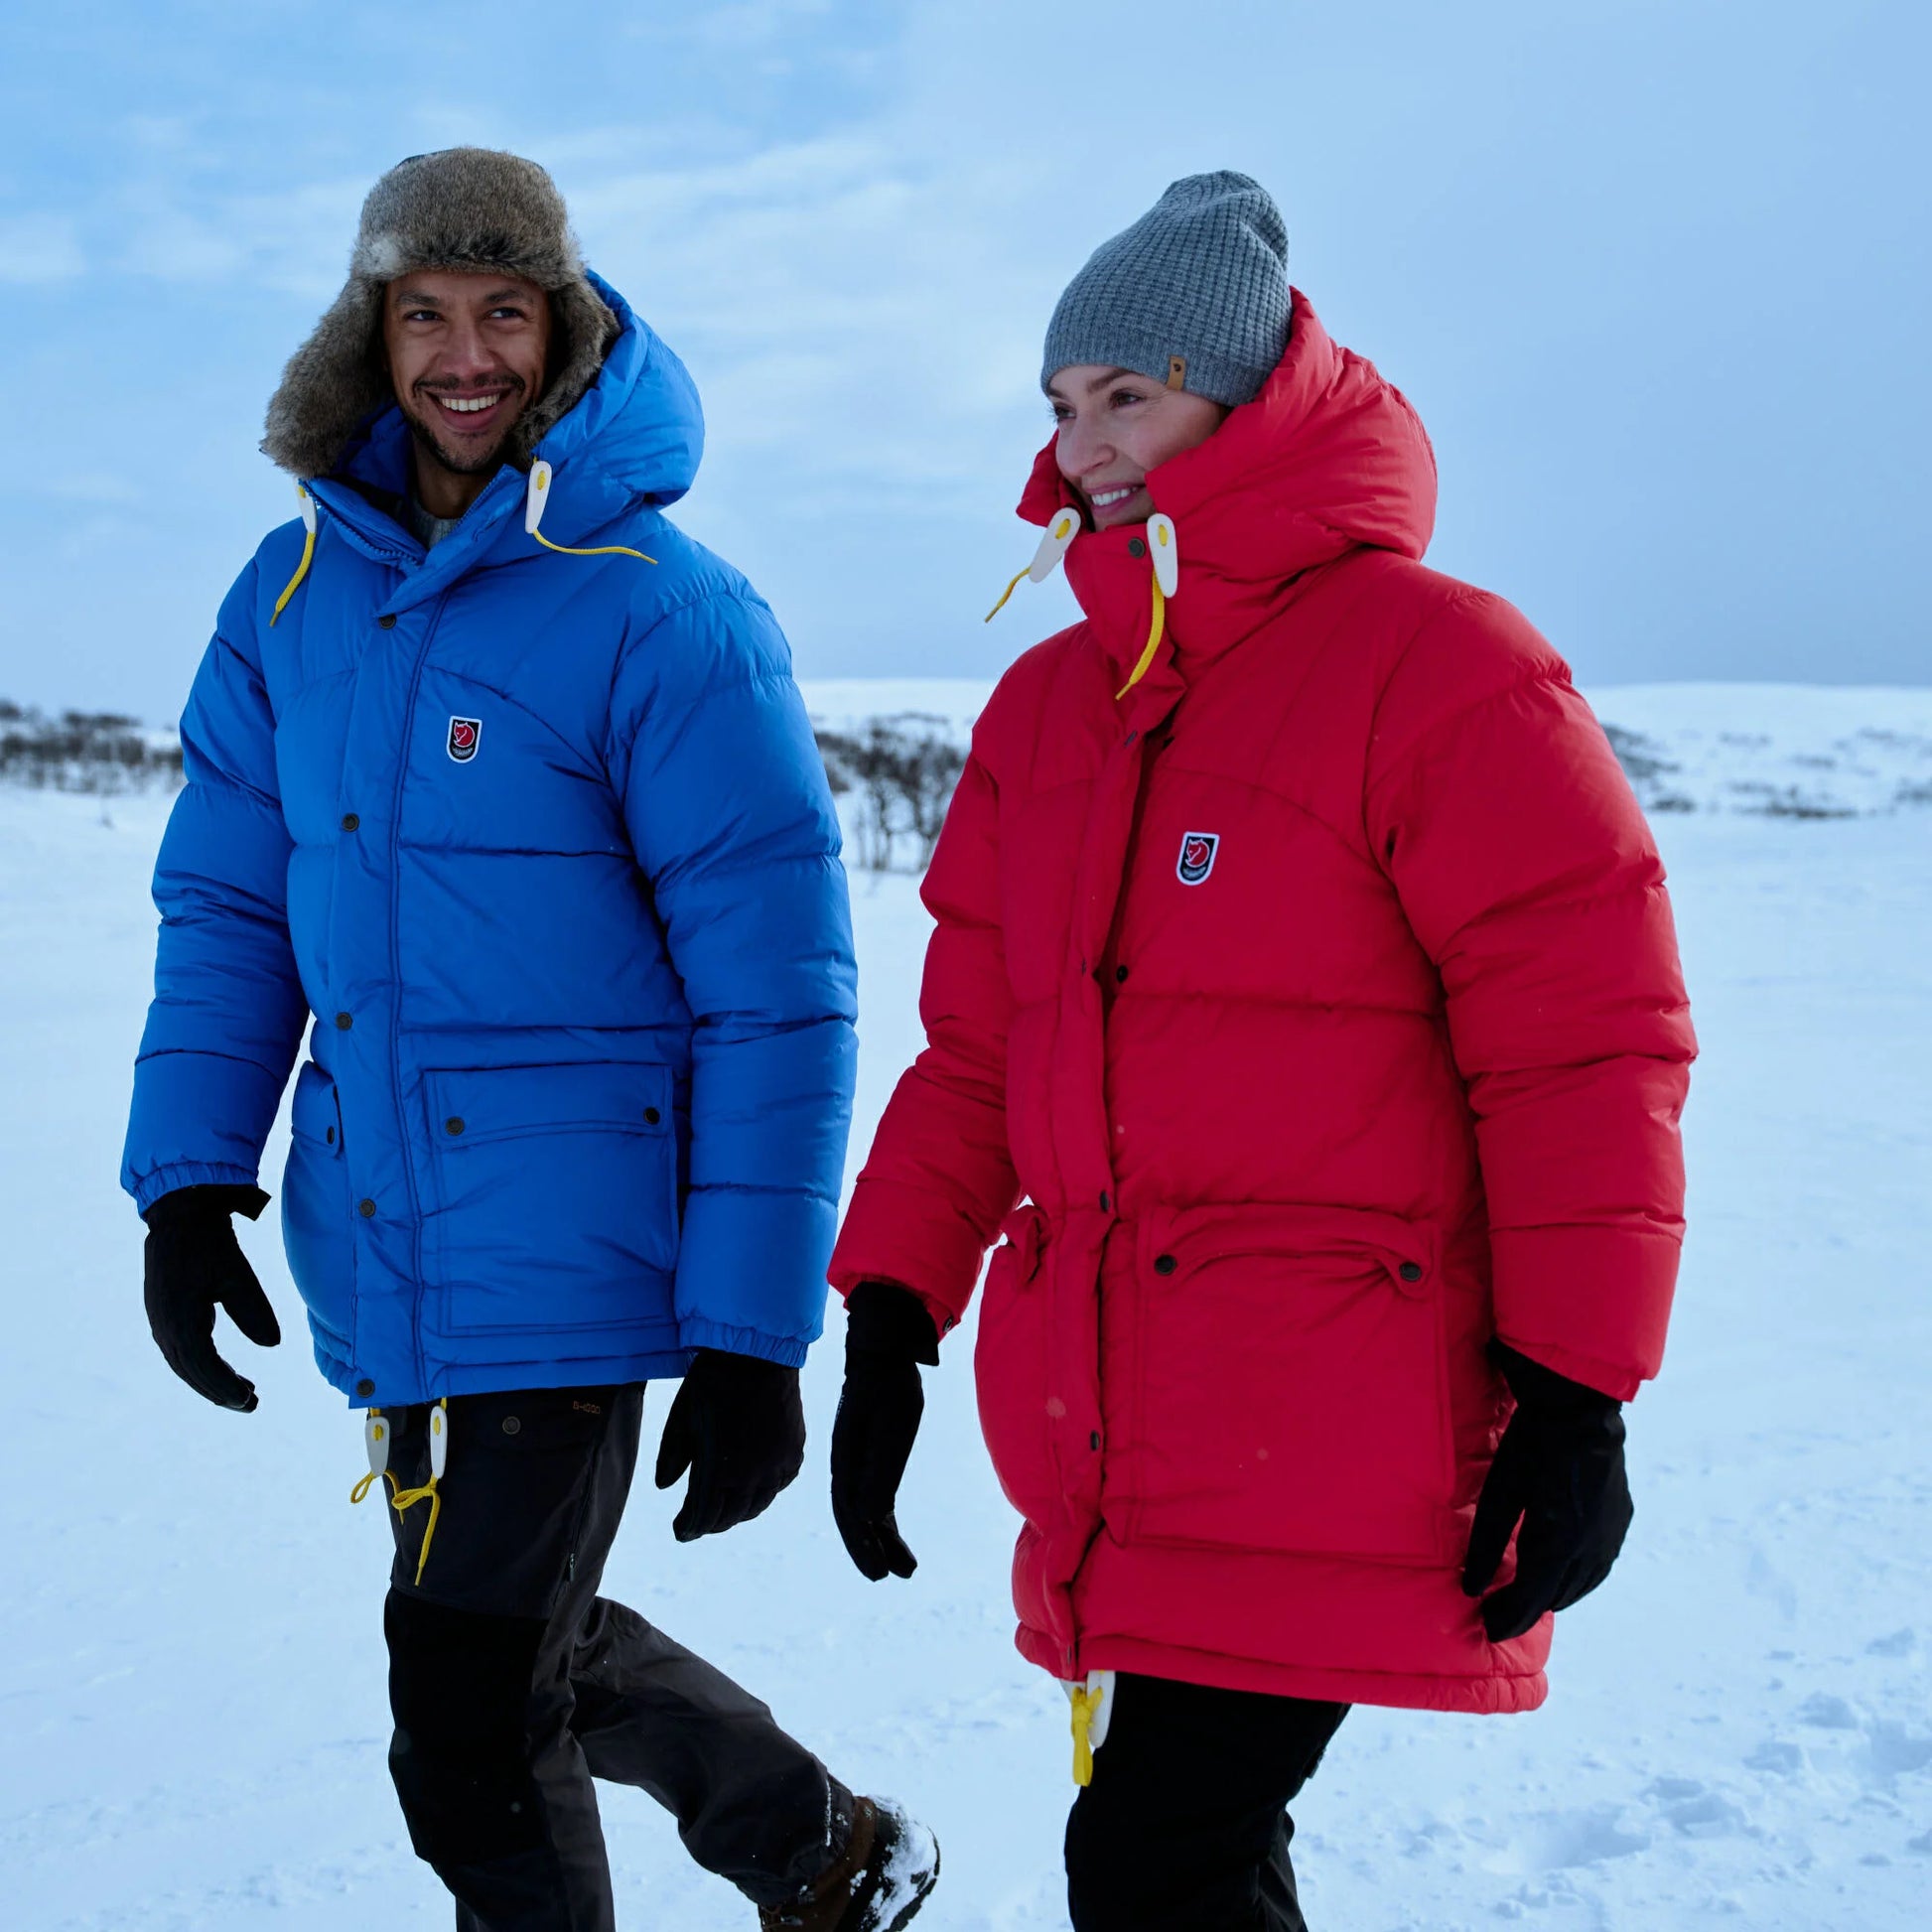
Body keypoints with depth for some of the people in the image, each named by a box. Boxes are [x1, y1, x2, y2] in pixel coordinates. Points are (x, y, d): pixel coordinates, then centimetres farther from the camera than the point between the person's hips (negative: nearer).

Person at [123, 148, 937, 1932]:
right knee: (527, 1650, 22)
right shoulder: (298, 587, 6)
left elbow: (777, 993, -13)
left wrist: (753, 1333, -14)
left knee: (470, 1734, -1)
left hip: (562, 1249, -7)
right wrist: (187, 1175, -1)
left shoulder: (661, 611, -13)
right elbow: (230, 901, 11)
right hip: (384, 1247, 7)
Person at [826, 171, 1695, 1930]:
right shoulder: (1046, 703, 12)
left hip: (1330, 1452, -7)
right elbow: (978, 1047, 15)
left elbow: (1585, 1045, -10)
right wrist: (892, 1321, 10)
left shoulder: (1435, 663, -9)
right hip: (1115, 1442, 7)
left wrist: (1573, 1398, -10)